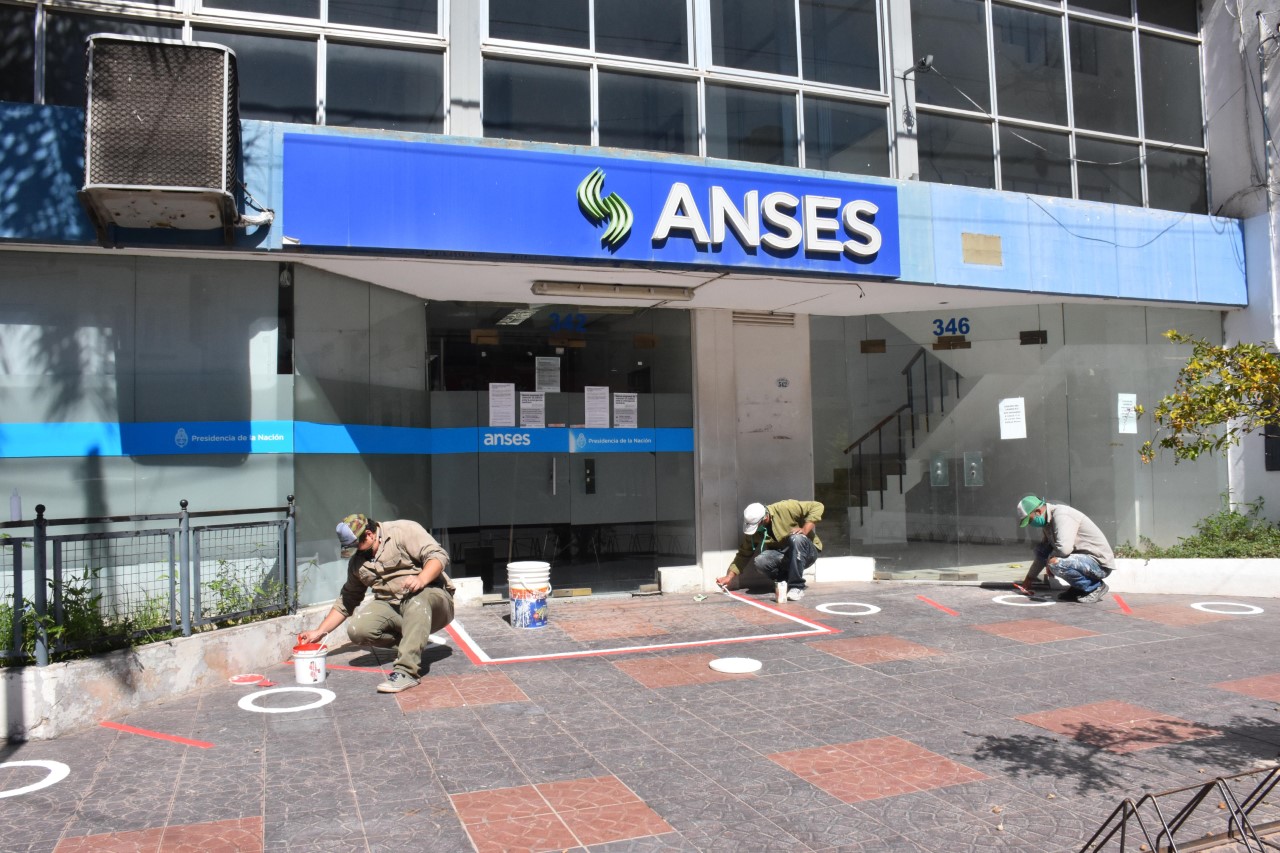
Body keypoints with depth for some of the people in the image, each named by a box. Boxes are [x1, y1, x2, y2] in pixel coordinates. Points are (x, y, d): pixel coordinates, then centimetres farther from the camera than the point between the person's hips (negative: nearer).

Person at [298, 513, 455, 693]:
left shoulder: (405, 531, -7)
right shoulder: (357, 562, 14)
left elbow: (439, 555, -16)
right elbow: (346, 601, 21)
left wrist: (421, 579, -34)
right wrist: (319, 632, 16)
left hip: (431, 595, -6)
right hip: (392, 607, 6)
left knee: (416, 599, -40)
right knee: (357, 630, -20)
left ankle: (406, 672, -42)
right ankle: (416, 642, -2)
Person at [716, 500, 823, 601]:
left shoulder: (785, 508, -22)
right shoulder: (751, 529, -8)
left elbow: (817, 506, -21)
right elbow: (744, 554, -1)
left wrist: (804, 530, -27)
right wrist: (729, 576, -7)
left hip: (806, 552, -3)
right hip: (783, 557, 3)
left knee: (796, 539, -37)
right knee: (760, 560, -27)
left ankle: (797, 587, -25)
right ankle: (786, 581, -1)